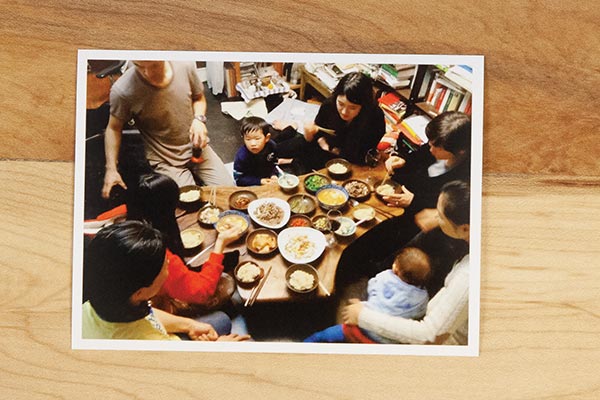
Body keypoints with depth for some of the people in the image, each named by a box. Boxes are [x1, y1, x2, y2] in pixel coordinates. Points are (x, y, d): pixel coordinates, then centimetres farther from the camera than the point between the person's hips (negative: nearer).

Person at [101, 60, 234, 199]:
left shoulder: (184, 66, -13)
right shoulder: (122, 90, -21)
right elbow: (114, 128, -4)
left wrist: (199, 119, -14)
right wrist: (111, 169, -11)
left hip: (196, 147, 3)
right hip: (164, 160, -3)